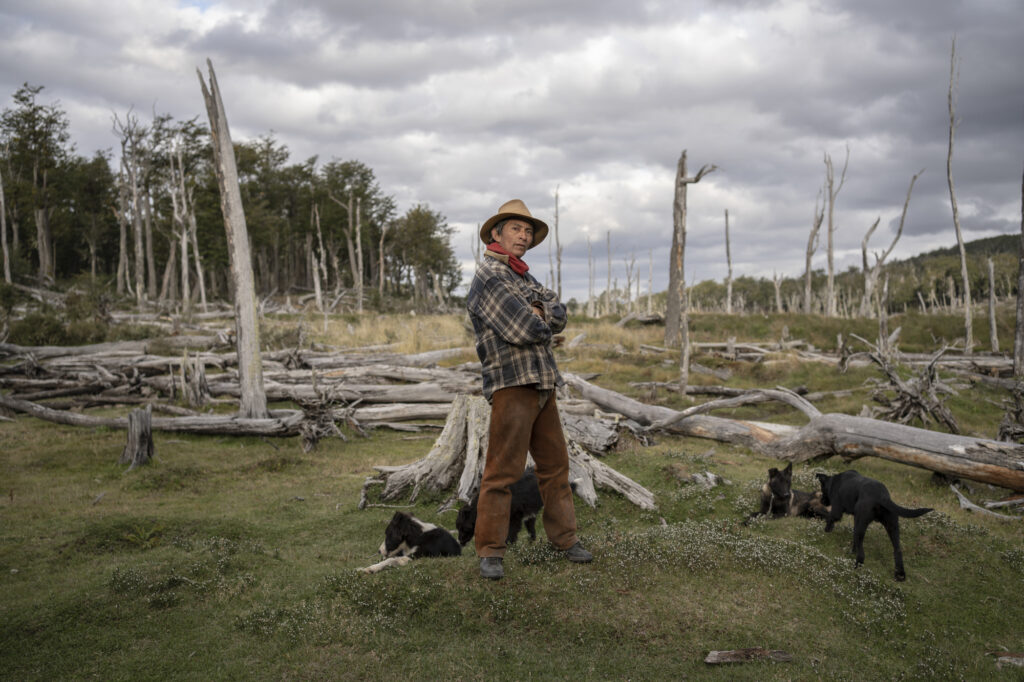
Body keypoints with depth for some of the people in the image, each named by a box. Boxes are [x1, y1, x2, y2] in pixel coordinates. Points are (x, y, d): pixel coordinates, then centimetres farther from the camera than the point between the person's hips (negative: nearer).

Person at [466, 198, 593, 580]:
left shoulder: (523, 278, 22)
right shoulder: (488, 276, -8)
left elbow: (559, 315, 8)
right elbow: (523, 330, -18)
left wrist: (538, 313, -10)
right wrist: (543, 321, 2)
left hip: (542, 384, 9)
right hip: (511, 383, -9)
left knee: (555, 464, 13)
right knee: (503, 470, -6)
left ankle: (564, 538, 24)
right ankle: (489, 551, 2)